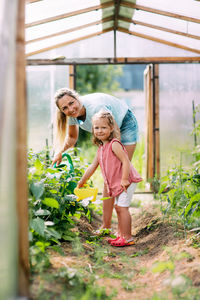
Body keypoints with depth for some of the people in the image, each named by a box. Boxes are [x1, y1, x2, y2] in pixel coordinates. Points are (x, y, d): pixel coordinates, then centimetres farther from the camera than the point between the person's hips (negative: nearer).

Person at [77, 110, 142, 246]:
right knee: (118, 207, 15)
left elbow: (125, 161, -22)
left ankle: (128, 237, -5)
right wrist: (82, 181, 29)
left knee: (122, 207, -11)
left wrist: (124, 179, -27)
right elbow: (93, 166, 23)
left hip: (126, 182, -10)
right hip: (116, 184, 10)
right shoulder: (101, 148, 14)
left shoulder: (114, 144, -15)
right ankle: (121, 235, 25)